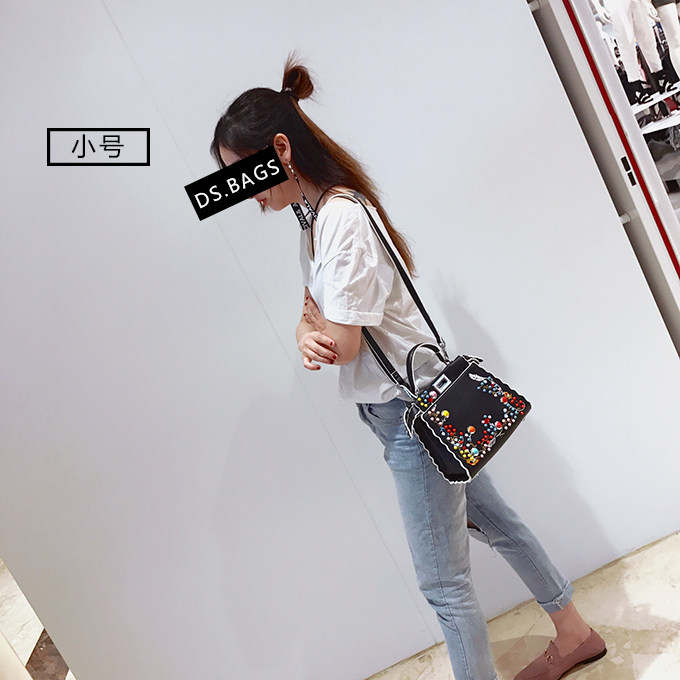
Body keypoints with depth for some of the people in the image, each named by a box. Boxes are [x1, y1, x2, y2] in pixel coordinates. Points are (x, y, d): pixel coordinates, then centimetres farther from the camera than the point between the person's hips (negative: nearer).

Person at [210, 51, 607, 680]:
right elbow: (319, 316, 7)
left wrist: (314, 318, -6)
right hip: (410, 408, 10)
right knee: (496, 523, 23)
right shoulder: (315, 214, 7)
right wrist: (307, 335, -16)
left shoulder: (341, 217, -23)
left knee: (443, 581, 4)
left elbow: (344, 344, -25)